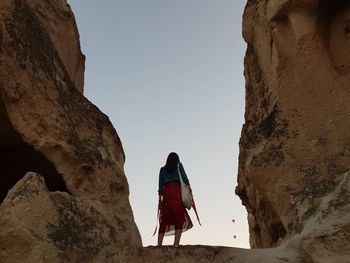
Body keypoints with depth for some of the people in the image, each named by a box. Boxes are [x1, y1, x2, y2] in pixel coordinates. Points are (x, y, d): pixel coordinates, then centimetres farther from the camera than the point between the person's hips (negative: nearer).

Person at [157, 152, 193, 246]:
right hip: (177, 191, -3)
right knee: (179, 218, -8)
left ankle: (159, 245, -4)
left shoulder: (162, 169, 23)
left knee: (164, 220, 3)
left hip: (166, 192, 3)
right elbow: (185, 179, 3)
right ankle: (176, 244, -22)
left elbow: (160, 185, 15)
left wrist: (160, 197, 15)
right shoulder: (179, 166, 15)